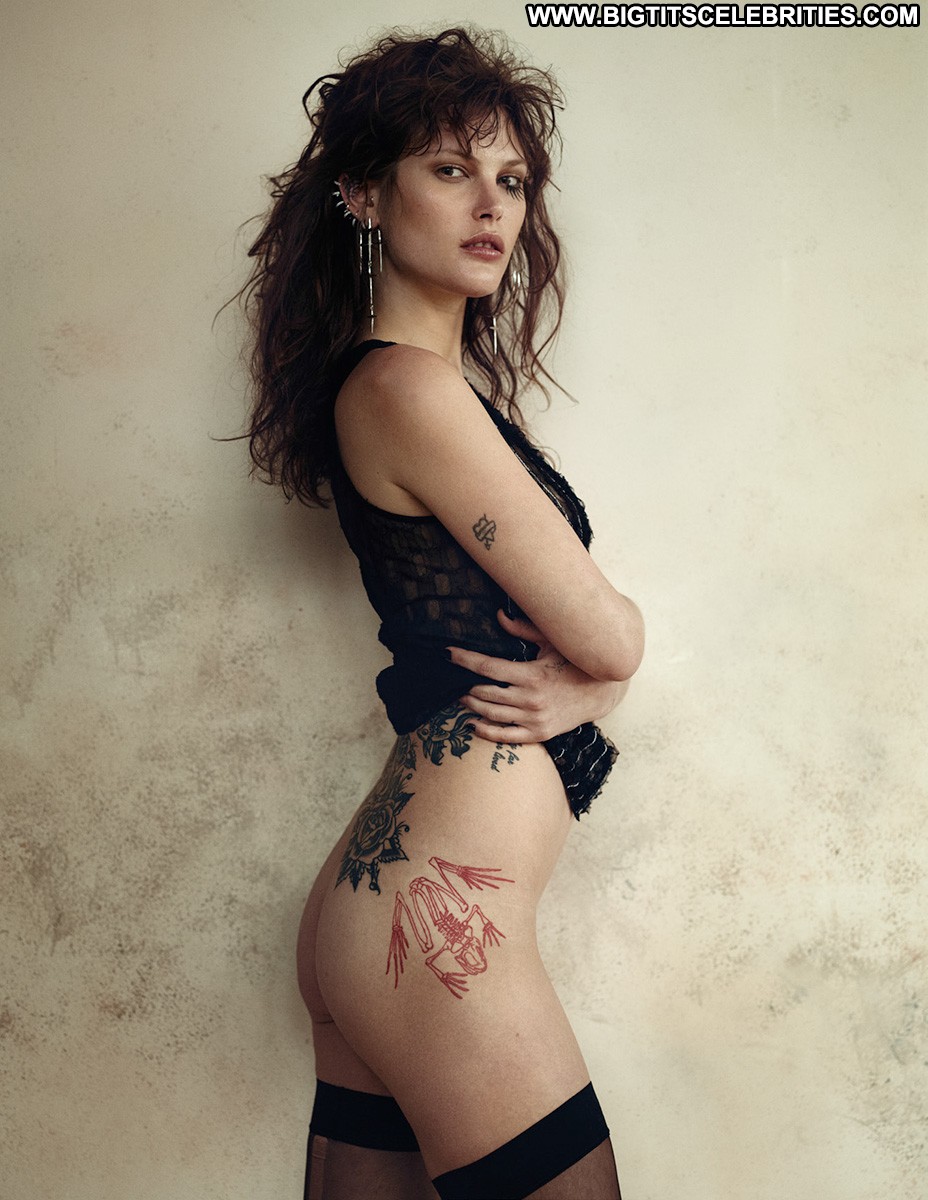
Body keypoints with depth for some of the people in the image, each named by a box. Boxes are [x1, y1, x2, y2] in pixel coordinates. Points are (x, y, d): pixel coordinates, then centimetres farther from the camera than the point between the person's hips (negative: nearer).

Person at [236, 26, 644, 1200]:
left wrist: (579, 679, -5)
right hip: (439, 911, -9)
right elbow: (609, 634, -13)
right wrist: (596, 654, 9)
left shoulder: (433, 385, 15)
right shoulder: (407, 387, -14)